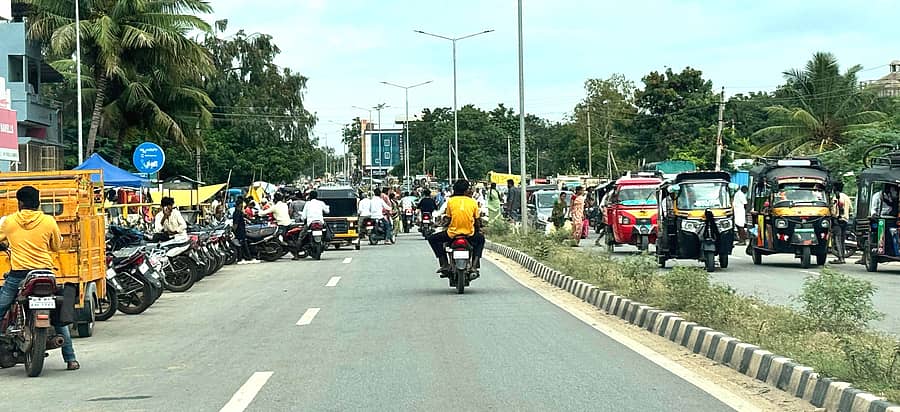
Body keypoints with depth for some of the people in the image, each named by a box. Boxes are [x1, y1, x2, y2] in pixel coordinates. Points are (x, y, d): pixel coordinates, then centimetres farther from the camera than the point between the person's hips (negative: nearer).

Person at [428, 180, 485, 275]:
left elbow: (448, 219, 2)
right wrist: (476, 231, 27)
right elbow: (477, 221, 8)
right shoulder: (473, 202, 3)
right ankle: (475, 264, 15)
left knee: (432, 239, 20)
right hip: (469, 234, 2)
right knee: (481, 238, 34)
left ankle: (444, 264, 5)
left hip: (453, 233, -2)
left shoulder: (450, 201, 0)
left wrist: (444, 224, 24)